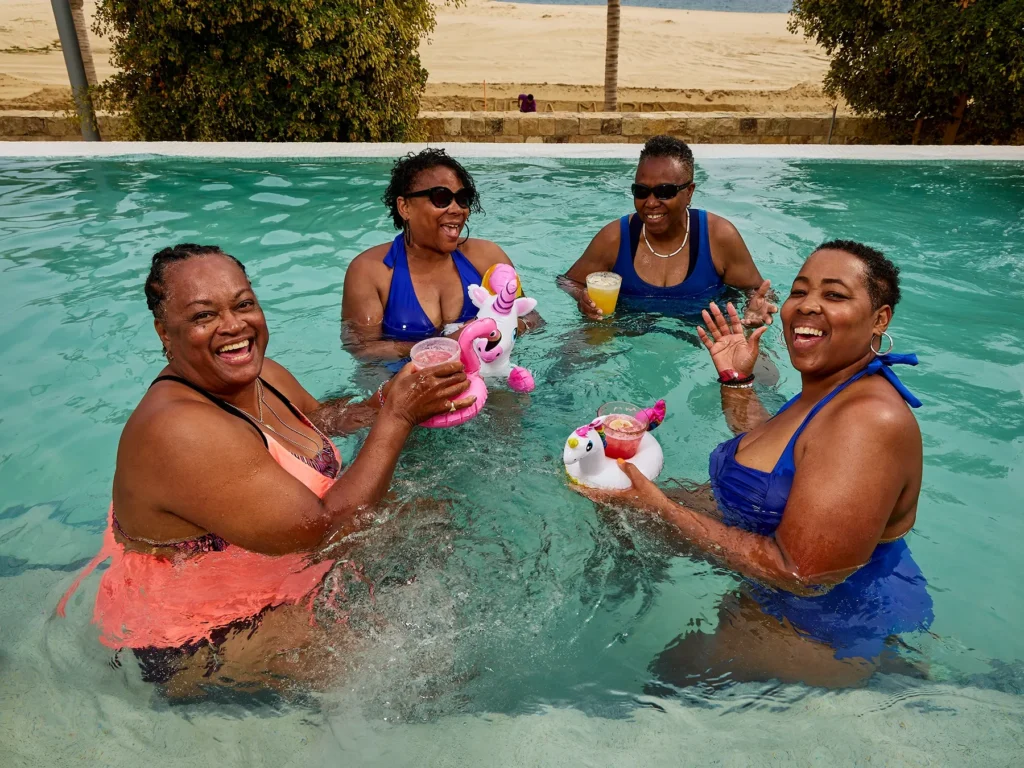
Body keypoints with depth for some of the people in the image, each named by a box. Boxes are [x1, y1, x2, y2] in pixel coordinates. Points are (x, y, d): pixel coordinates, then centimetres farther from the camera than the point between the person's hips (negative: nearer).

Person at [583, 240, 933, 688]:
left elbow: (802, 572, -34)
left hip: (831, 632, -9)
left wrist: (661, 508, -32)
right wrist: (735, 379, 9)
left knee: (675, 669, 5)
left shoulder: (872, 417, -32)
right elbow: (772, 455, 18)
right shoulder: (825, 393, 1)